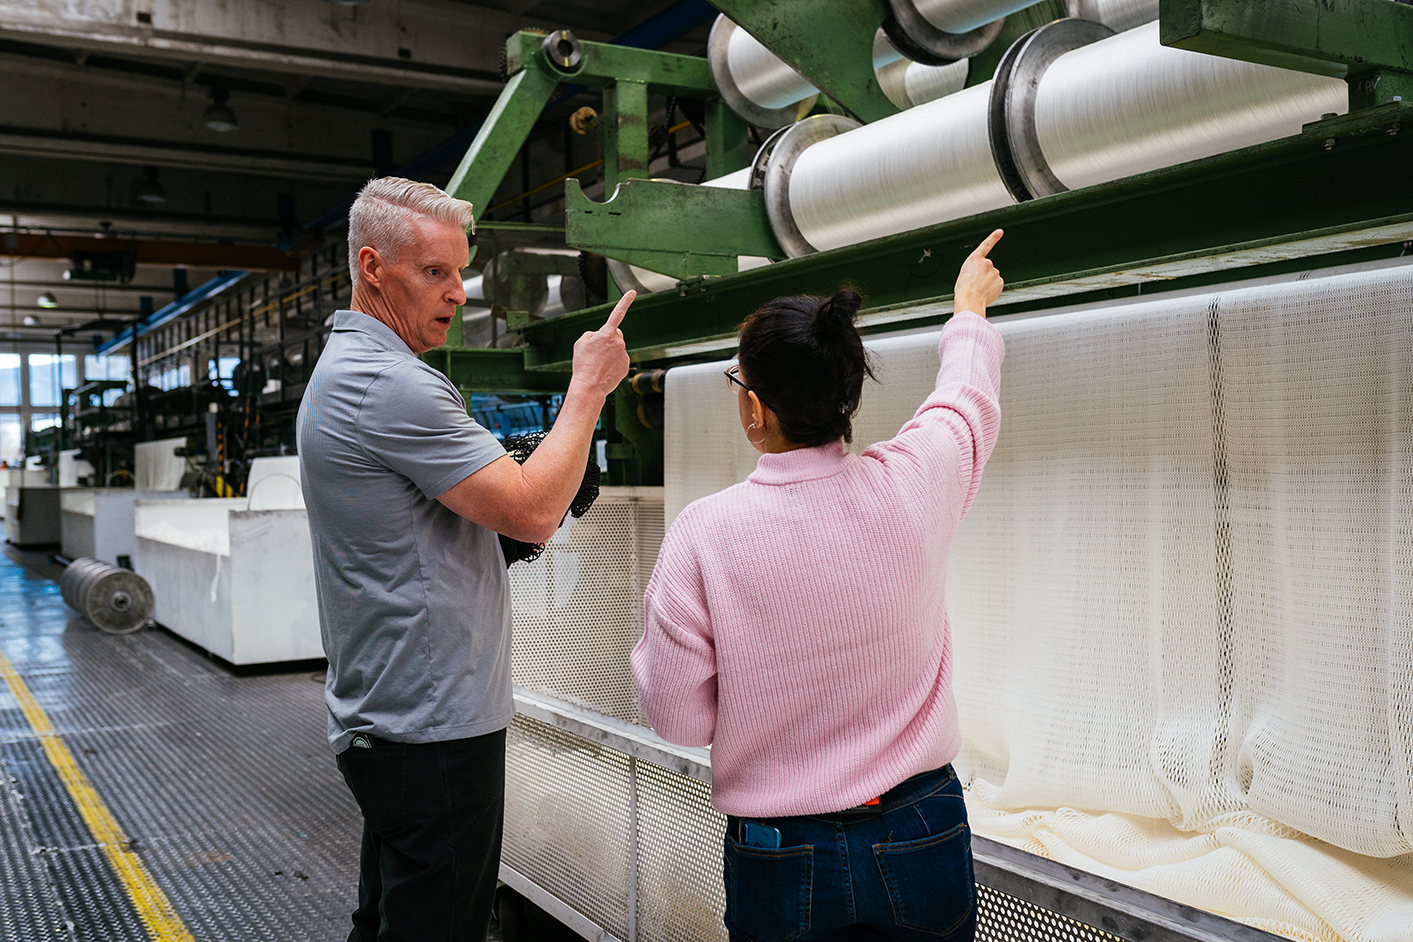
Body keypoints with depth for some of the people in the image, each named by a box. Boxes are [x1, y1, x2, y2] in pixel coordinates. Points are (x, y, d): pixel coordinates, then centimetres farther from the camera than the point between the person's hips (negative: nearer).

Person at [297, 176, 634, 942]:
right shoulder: (390, 384, -19)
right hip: (432, 727, -11)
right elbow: (532, 512, -22)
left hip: (386, 714, 11)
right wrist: (589, 386, -10)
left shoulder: (343, 369, 16)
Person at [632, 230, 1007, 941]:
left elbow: (679, 718, -11)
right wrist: (970, 309, 32)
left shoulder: (703, 534, -19)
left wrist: (652, 640, 8)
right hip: (920, 837, 2)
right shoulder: (911, 484, -12)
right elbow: (968, 396, 12)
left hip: (779, 856, -2)